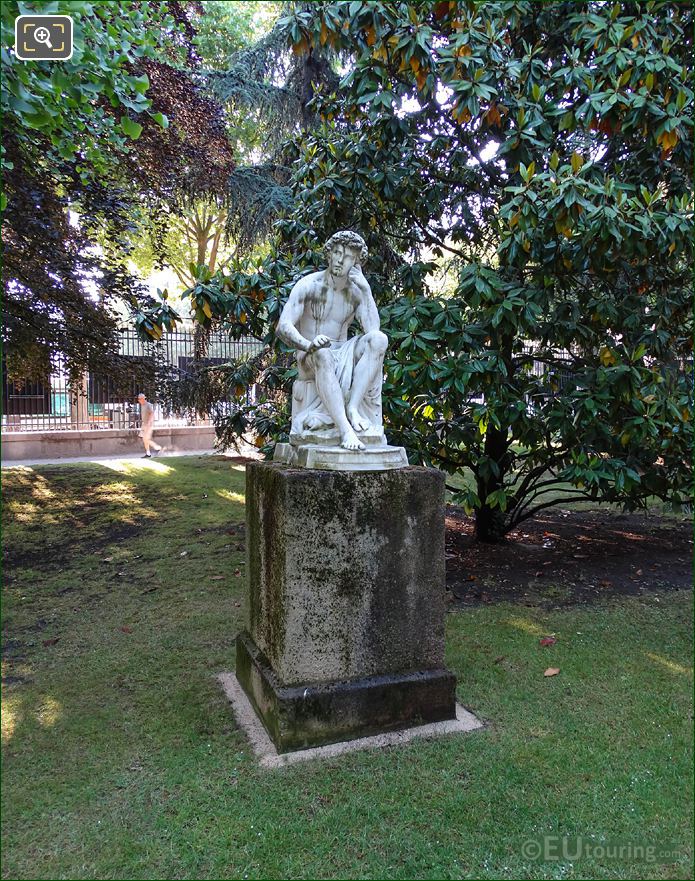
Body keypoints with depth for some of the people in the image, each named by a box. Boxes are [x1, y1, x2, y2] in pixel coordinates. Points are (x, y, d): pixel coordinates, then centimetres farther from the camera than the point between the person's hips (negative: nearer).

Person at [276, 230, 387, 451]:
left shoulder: (357, 291, 4)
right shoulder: (308, 285, -5)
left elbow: (373, 329, -11)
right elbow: (282, 327, -17)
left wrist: (365, 288, -12)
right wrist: (309, 345, -36)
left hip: (343, 360, 4)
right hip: (311, 361, -3)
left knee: (379, 339, -23)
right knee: (322, 353, -39)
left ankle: (352, 408, -28)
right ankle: (344, 427, -47)